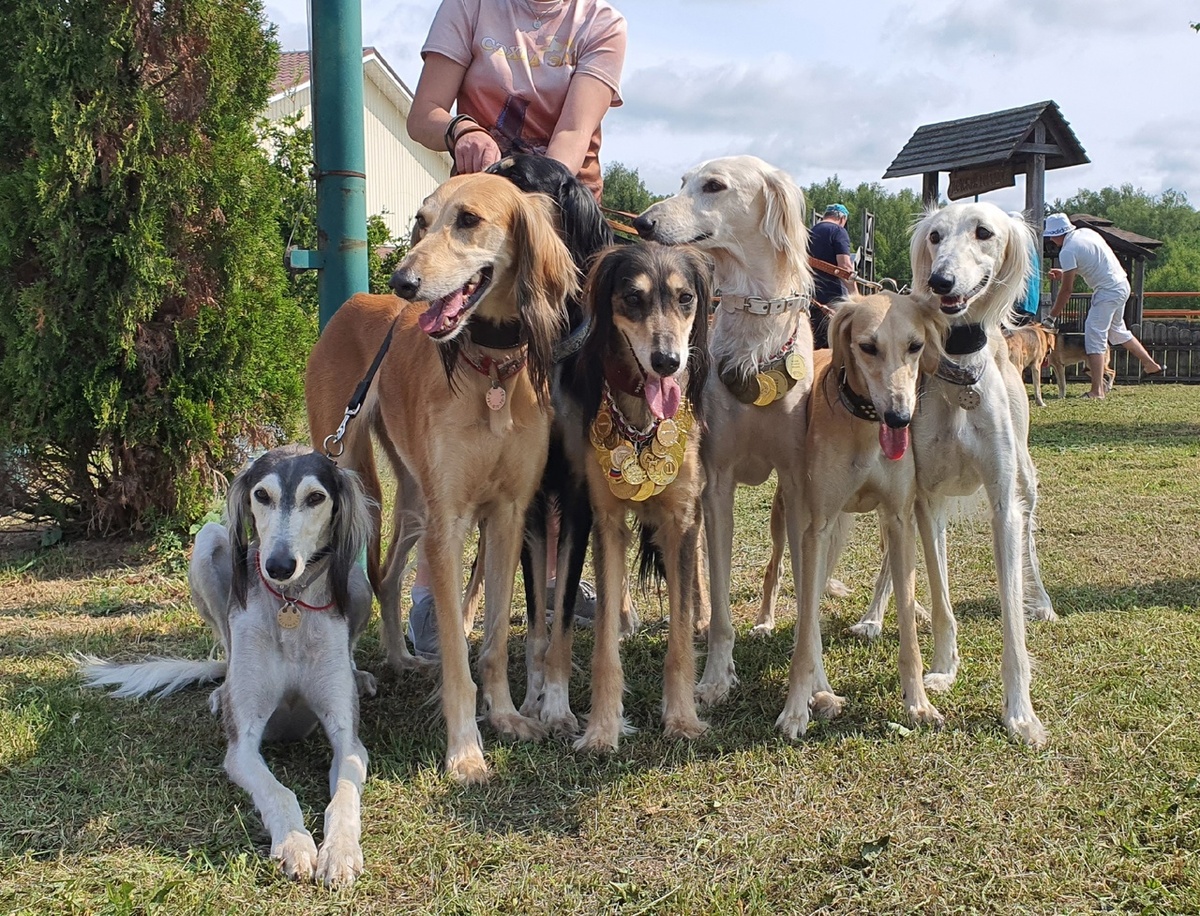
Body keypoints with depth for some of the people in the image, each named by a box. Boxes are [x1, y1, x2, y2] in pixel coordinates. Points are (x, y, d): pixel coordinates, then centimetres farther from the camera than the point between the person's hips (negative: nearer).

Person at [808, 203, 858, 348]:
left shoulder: (809, 233, 17)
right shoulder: (838, 231, -6)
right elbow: (845, 266, -15)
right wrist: (856, 296, -13)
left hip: (812, 298, 7)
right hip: (833, 296, -7)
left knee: (816, 345, 9)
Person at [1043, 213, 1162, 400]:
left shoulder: (1067, 251, -15)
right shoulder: (1086, 233, 11)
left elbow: (1067, 289, -12)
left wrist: (1053, 314, -3)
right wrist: (1065, 274, 19)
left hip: (1108, 291, -9)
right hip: (1122, 284, 9)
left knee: (1095, 336, -9)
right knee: (1117, 330, 27)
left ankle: (1097, 390, -15)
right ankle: (1151, 365, 39)